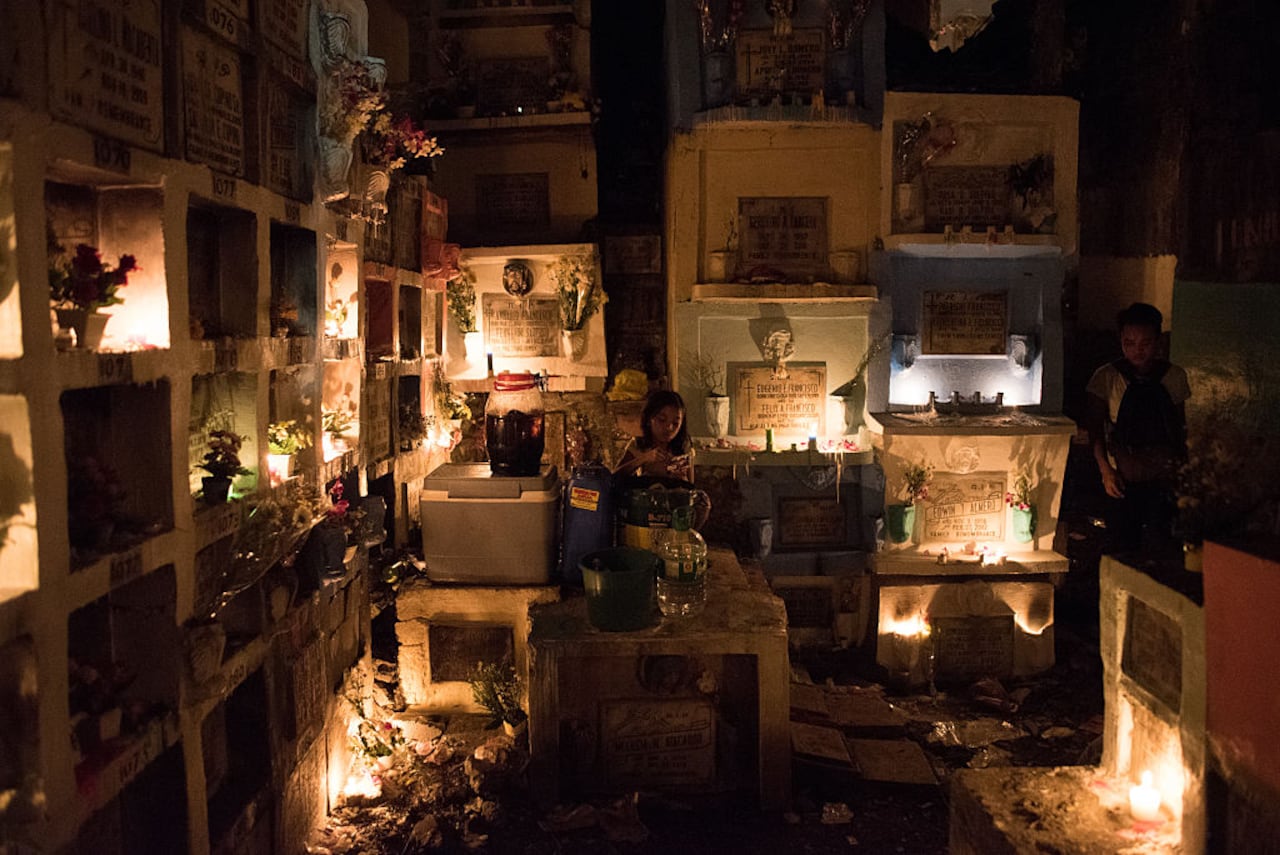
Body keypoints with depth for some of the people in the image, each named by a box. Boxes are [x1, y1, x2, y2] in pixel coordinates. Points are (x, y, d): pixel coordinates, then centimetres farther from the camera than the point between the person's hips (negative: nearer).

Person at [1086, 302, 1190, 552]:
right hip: (1122, 477, -1)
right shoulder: (1106, 377, -3)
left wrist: (1181, 466, 3)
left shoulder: (1174, 377, 3)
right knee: (1123, 546, 2)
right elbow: (1095, 429, -1)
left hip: (1162, 477, 1)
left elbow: (1180, 426, 12)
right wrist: (1104, 469, -10)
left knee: (1157, 545, -3)